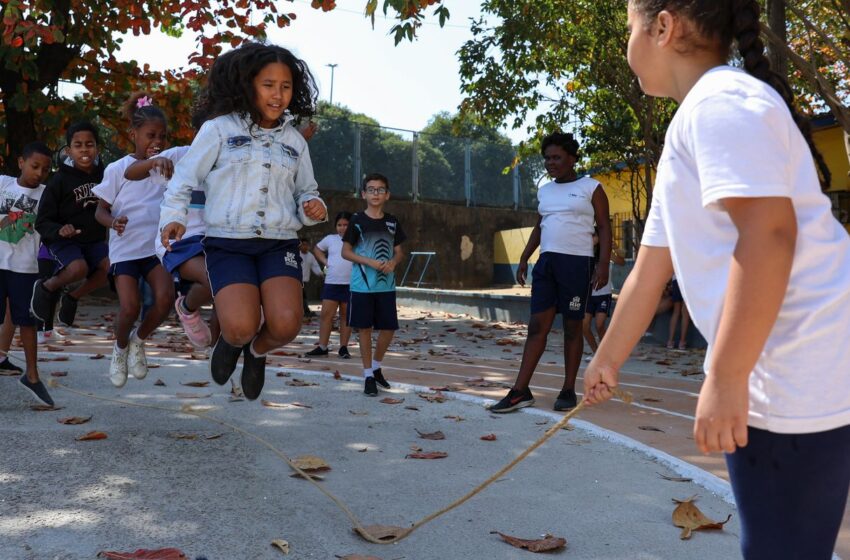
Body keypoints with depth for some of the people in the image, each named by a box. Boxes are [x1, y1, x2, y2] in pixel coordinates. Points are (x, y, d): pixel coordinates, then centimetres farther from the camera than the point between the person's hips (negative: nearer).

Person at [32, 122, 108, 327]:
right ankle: (46, 287, 4)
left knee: (111, 267, -23)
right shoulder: (60, 180, -10)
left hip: (94, 241, 4)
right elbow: (42, 222, -8)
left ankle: (72, 297, 4)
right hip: (63, 241, -4)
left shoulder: (104, 176, -2)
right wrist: (59, 230, -29)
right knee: (78, 268, -31)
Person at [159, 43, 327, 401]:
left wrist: (312, 208, 3)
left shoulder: (294, 141, 15)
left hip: (279, 243, 3)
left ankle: (257, 350, 16)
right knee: (241, 327, -24)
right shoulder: (219, 129, 3)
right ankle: (231, 340, 18)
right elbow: (184, 179, 7)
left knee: (286, 325, -22)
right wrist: (173, 217, -8)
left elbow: (306, 191, 25)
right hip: (228, 242, -3)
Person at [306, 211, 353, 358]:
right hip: (331, 282, 2)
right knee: (326, 313, -2)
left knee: (346, 315, 5)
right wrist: (325, 261, 9)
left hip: (350, 284, -2)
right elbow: (317, 249, 24)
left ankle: (343, 348, 10)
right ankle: (322, 347, 3)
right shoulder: (330, 239, 9)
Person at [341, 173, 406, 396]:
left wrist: (393, 262, -9)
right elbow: (345, 251, -2)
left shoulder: (392, 221, 8)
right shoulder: (357, 220, -3)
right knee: (365, 328, 1)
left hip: (386, 284, 3)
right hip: (362, 284, -3)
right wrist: (370, 262, -15)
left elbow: (399, 251, 14)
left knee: (389, 328, 4)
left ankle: (376, 367, 27)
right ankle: (368, 375, 13)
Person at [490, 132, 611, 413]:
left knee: (572, 327, 2)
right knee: (537, 326, -1)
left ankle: (568, 390, 11)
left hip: (577, 263, -5)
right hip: (546, 263, 5)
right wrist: (524, 259, 13)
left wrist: (603, 264, -14)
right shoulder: (544, 191, 17)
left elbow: (604, 228, -3)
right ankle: (520, 391, -4)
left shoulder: (591, 187, 0)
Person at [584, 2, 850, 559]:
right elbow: (651, 269, 25)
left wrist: (725, 379, -24)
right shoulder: (693, 127, 20)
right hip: (788, 381, 10)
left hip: (801, 381, -10)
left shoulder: (719, 100, -11)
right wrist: (607, 361, 31)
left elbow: (769, 234, -25)